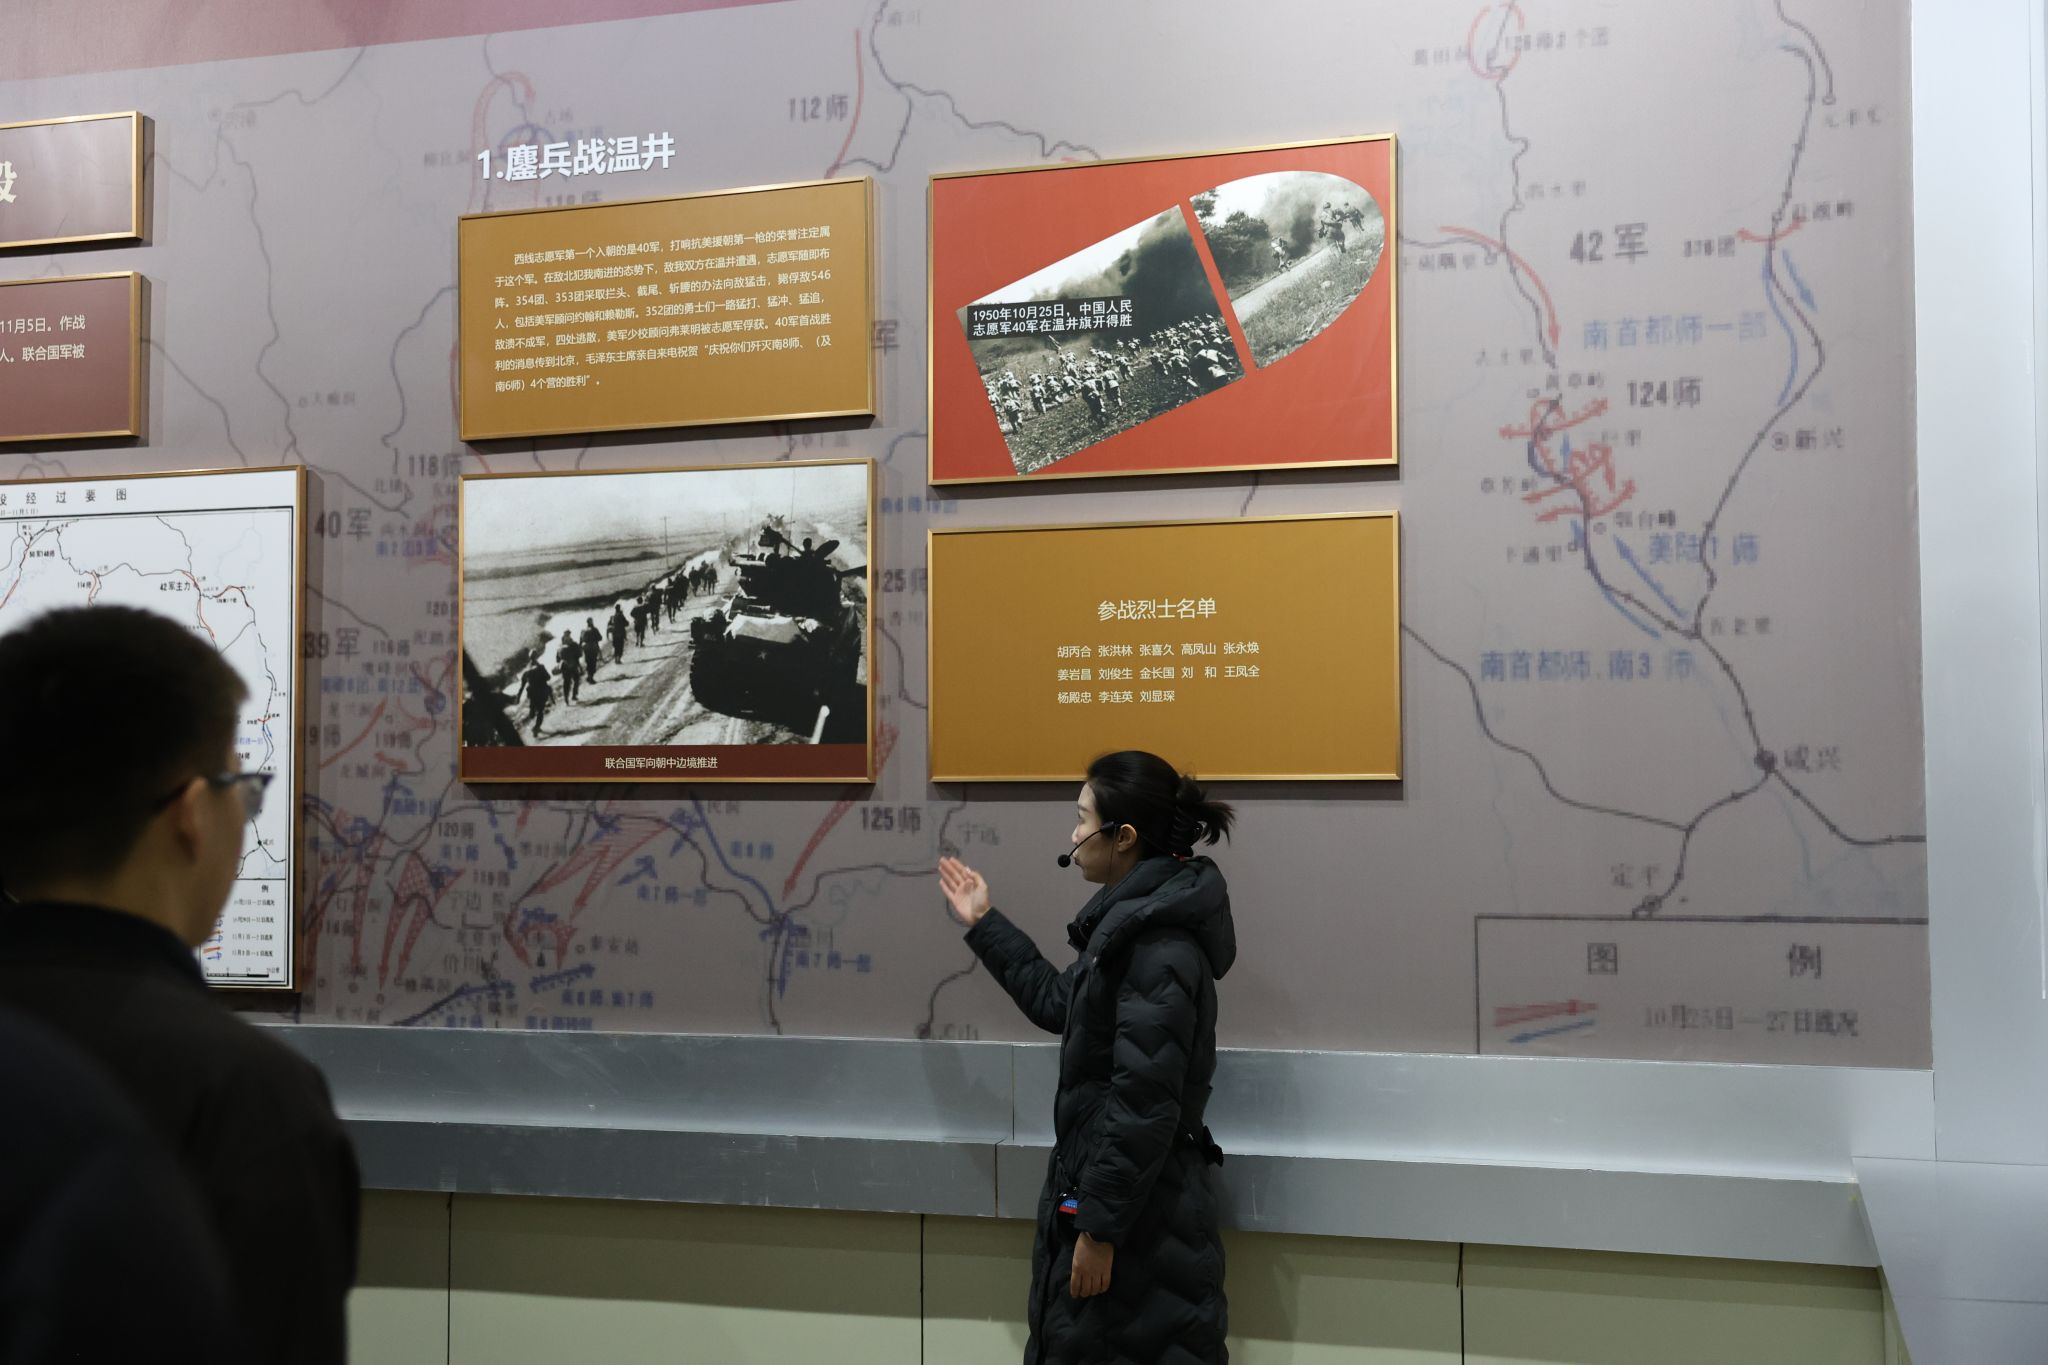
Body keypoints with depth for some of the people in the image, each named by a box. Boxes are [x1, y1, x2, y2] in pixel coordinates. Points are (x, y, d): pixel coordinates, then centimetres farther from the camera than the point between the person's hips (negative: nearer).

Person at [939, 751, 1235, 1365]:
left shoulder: (1161, 947, -23)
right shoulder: (1134, 923, 9)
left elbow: (1143, 1103, -24)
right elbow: (1060, 1004, 23)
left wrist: (1100, 1228, -21)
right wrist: (984, 923, 27)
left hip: (1139, 1213, -10)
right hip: (1104, 1188, 10)